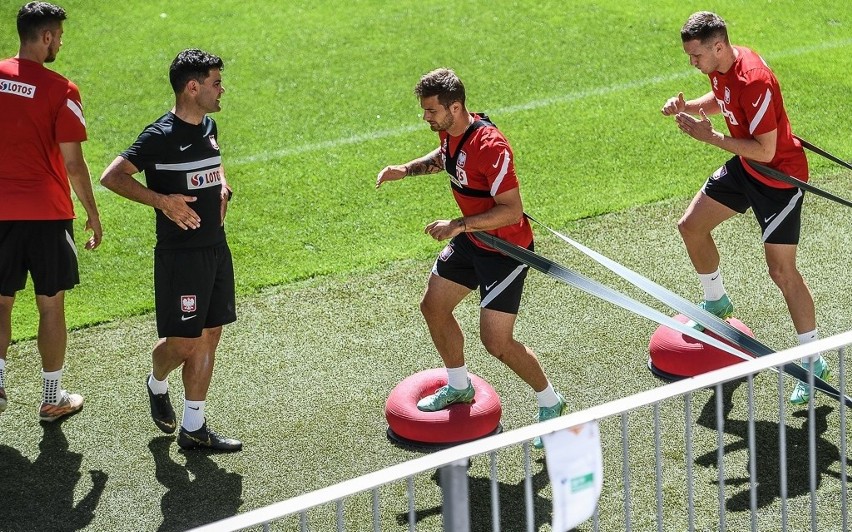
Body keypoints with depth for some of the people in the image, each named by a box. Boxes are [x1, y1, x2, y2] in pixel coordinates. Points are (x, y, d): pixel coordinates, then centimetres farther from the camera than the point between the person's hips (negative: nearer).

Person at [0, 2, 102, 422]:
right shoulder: (61, 91, -12)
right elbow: (73, 163, -11)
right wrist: (93, 214, 0)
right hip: (47, 213, -4)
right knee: (51, 307, 7)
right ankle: (52, 399, 15)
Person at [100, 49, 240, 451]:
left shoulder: (208, 127, 9)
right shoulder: (162, 136, -15)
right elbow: (112, 176, -18)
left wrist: (222, 187, 11)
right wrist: (162, 200, -24)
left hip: (216, 248, 8)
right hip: (180, 255, -8)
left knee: (209, 337, 9)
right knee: (183, 342, -2)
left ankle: (193, 428, 17)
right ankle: (157, 384, 32)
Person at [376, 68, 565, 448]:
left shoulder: (490, 146, -31)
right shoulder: (450, 131, -3)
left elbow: (512, 210, -32)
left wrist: (459, 225, -34)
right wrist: (407, 169, 8)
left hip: (506, 249, -9)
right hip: (470, 241, 9)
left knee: (496, 342, -9)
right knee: (433, 307, 16)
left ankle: (550, 402, 13)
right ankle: (459, 386, 38)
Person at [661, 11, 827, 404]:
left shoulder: (753, 81, -32)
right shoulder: (720, 67, -5)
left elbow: (765, 151, -30)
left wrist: (710, 137, -27)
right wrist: (687, 107, -1)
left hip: (779, 176, -9)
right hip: (744, 167, 9)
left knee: (781, 270, -8)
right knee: (691, 226, 11)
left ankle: (813, 361, 3)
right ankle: (716, 302, 36)